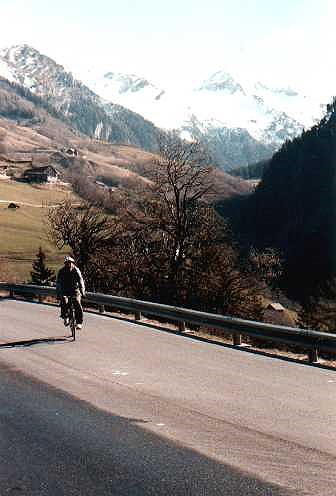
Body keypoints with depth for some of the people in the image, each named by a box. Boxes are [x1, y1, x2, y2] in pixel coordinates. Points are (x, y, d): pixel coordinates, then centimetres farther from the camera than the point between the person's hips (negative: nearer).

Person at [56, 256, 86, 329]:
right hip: (65, 290, 1)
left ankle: (79, 322, -15)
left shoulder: (76, 270, -10)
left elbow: (81, 281, -16)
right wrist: (58, 293, -20)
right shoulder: (61, 271, -7)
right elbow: (58, 282, -9)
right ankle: (65, 318, -9)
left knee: (77, 302, -23)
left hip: (75, 289, -1)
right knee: (64, 301, -29)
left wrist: (82, 292, -28)